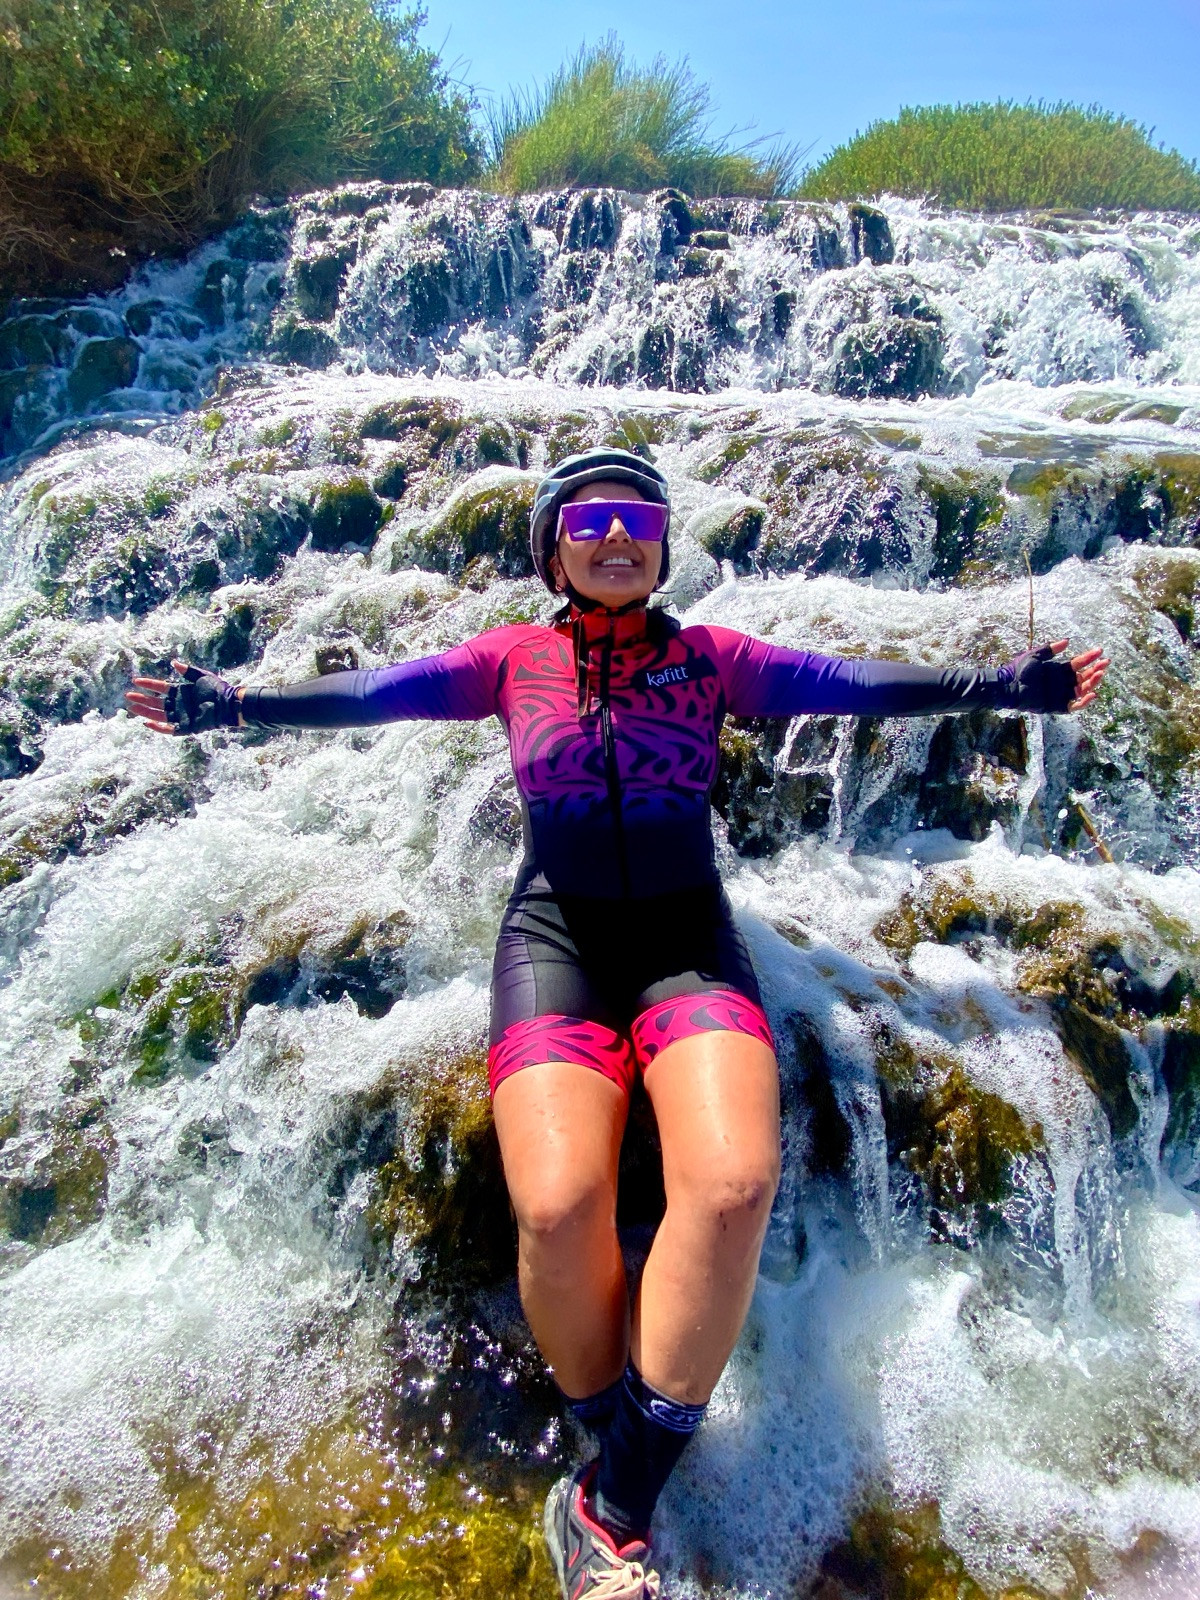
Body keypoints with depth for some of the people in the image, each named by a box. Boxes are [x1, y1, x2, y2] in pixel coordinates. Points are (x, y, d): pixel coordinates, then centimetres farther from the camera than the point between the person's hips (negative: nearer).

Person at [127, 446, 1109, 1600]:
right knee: (556, 1209, -24)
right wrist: (243, 703, -6)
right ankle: (629, 1491, 3)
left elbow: (848, 683, 6)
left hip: (688, 938, 1)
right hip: (556, 940, 0)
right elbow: (375, 690, 6)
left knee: (732, 1185, -27)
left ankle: (608, 1505, -9)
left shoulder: (709, 657, 13)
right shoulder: (514, 660, 13)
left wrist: (993, 685, -3)